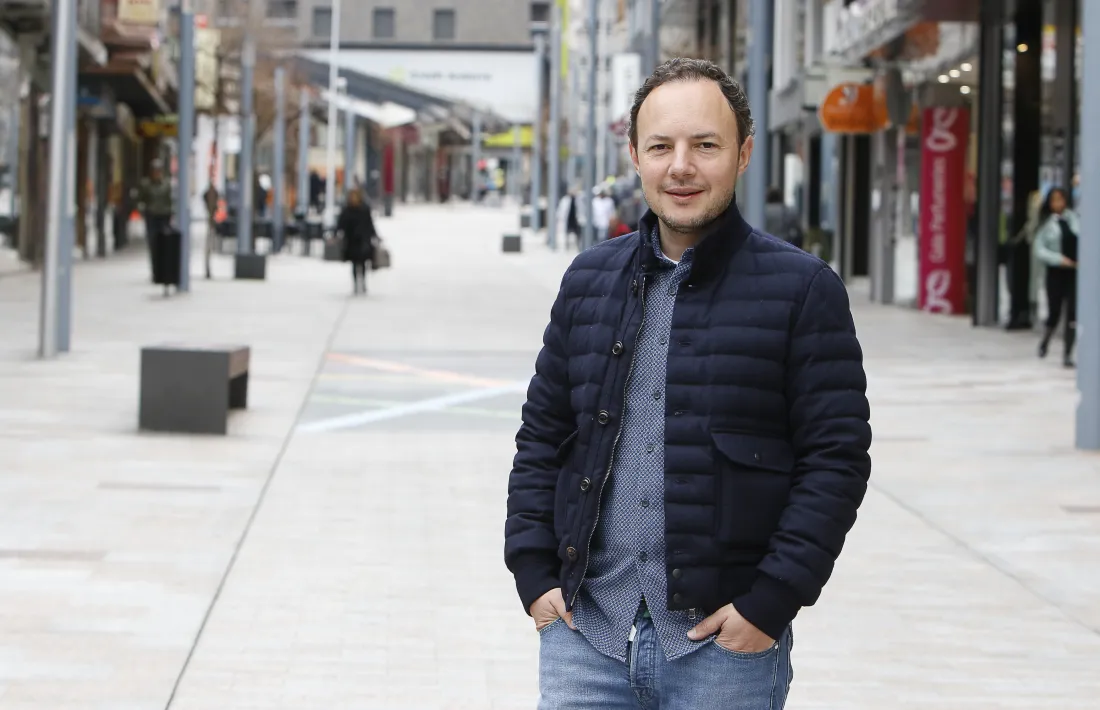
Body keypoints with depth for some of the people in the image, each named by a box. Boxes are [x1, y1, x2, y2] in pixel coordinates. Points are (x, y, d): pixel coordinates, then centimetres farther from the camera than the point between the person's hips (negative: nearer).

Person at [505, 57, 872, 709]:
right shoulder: (589, 280, 11)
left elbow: (837, 458, -6)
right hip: (585, 633, 4)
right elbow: (542, 435, 16)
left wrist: (772, 602, -12)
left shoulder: (802, 289, -3)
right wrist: (533, 571, 5)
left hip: (725, 642, -3)